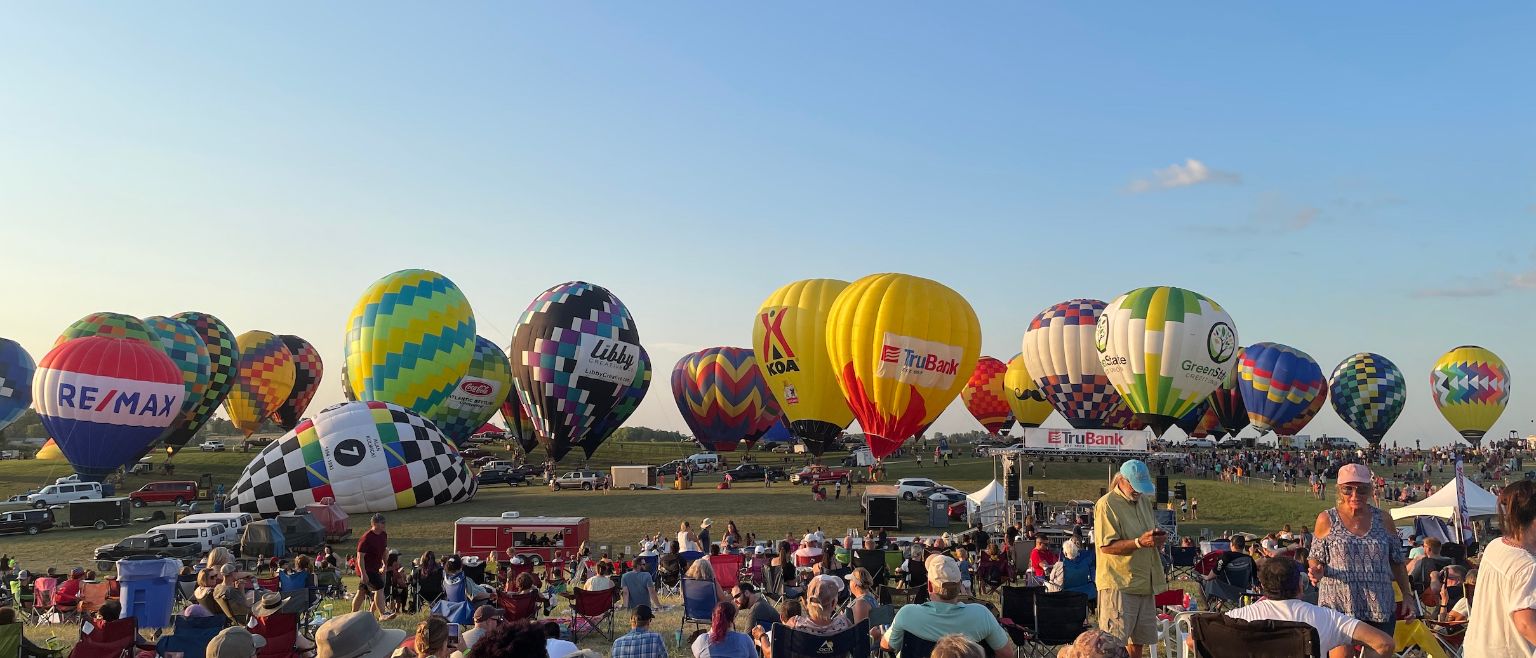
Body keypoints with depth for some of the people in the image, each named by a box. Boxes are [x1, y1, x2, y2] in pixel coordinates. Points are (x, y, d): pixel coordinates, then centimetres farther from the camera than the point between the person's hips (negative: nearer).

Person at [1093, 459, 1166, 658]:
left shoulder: (1144, 500, 15)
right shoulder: (1106, 504, -12)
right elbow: (1106, 546, -18)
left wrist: (1157, 539, 4)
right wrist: (1140, 542, -27)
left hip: (1145, 582, 8)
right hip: (1118, 584, -8)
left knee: (1139, 641, 12)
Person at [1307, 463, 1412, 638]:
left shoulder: (1383, 519, 8)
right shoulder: (1327, 519, 1)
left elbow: (1397, 561, 16)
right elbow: (1315, 558, 7)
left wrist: (1407, 595, 13)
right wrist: (1317, 571, -14)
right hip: (1337, 606, -3)